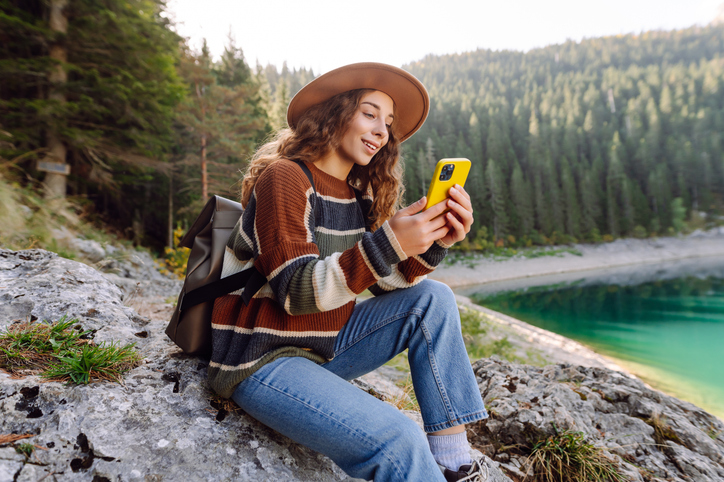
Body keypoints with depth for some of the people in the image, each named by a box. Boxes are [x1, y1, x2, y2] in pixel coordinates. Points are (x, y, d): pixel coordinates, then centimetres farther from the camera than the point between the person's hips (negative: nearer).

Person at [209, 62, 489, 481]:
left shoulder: (360, 193, 7)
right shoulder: (284, 178, -15)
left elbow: (390, 284, 3)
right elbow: (297, 293, -23)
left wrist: (435, 241, -15)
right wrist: (387, 243, -33)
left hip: (324, 346, 8)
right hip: (264, 361, -7)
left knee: (433, 299, -8)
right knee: (397, 441, -28)